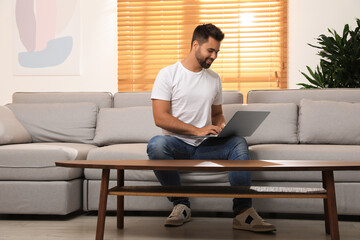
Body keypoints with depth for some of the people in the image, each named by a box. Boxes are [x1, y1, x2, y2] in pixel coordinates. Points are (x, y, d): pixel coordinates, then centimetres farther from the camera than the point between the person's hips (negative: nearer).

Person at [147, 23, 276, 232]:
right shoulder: (168, 74, -2)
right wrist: (198, 130, -19)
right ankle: (181, 205, -19)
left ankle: (243, 212, -27)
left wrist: (223, 127, -2)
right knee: (156, 144, -37)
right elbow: (160, 118, -11)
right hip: (177, 144, -4)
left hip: (205, 145, 4)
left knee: (239, 142, -24)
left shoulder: (214, 79, 14)